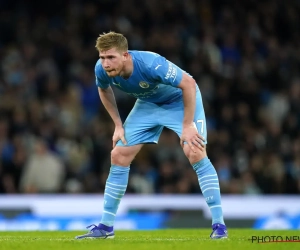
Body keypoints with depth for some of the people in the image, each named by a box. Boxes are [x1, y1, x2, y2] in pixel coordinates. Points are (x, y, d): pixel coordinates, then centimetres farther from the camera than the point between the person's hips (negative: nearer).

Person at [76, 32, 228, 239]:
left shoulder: (151, 64, -39)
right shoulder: (102, 69, -22)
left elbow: (189, 84, -30)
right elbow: (104, 90, 3)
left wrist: (187, 125, -29)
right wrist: (118, 125, -1)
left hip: (180, 100, -5)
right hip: (148, 104, 6)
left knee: (196, 154, -23)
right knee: (119, 156, -2)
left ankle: (219, 224, -16)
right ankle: (106, 226, 9)